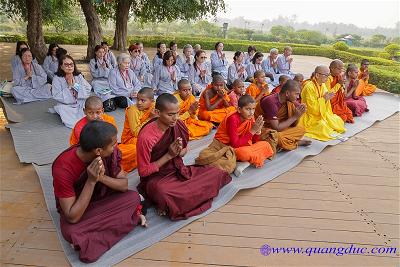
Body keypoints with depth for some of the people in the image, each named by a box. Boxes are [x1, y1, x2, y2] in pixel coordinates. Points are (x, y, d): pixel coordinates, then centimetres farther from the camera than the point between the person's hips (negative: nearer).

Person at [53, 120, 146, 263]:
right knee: (71, 232, -34)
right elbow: (72, 218, -29)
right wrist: (91, 181, -37)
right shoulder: (63, 169, -32)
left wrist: (102, 177, -32)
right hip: (77, 210, -4)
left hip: (102, 199, 4)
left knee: (134, 197, -20)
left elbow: (124, 184, -13)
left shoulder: (110, 153, -20)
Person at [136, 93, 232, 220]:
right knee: (163, 193, -42)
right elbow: (143, 171, -14)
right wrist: (169, 155, -20)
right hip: (156, 177, -7)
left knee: (217, 173, -7)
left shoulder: (178, 125, -6)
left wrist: (179, 152, -15)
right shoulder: (146, 136, -22)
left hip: (178, 170, 7)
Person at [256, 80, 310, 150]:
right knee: (280, 139, -33)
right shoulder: (271, 102, -27)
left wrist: (298, 114, -17)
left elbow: (293, 124, 3)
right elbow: (276, 128, -27)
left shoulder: (288, 100, -2)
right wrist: (295, 117, -23)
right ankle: (296, 143, -4)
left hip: (275, 128, 8)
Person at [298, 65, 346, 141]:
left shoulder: (323, 85, 5)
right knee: (322, 126, -30)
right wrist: (324, 99, -21)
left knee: (338, 120, -2)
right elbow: (312, 107, -24)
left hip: (322, 114, 9)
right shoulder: (309, 87, -21)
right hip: (311, 117, -9)